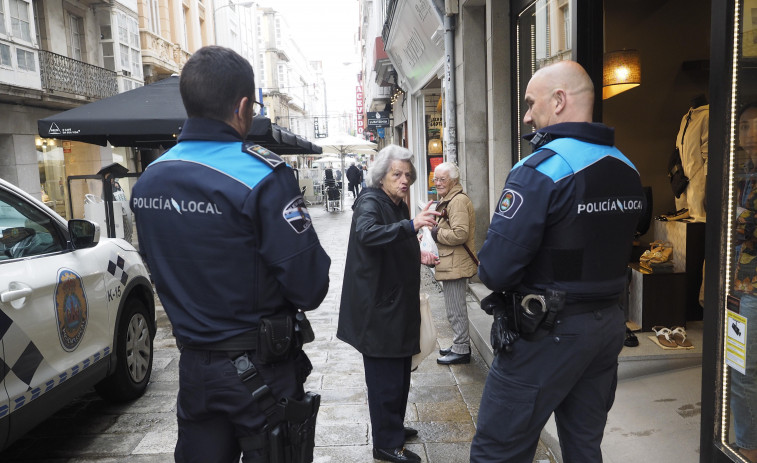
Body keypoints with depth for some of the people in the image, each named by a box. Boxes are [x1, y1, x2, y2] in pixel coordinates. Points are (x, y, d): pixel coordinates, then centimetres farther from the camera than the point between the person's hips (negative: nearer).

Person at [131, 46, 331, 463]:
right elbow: (310, 287, -22)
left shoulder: (147, 181, 1)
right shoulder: (261, 177, -21)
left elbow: (162, 272, 10)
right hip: (260, 372, -5)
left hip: (193, 365, 6)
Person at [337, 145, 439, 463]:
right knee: (385, 379, 0)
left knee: (399, 373, 20)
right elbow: (367, 233, -40)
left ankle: (393, 428, 38)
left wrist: (418, 257, 14)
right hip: (378, 308, -9)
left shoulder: (398, 205, 12)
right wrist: (412, 225, -48)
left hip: (398, 304, 9)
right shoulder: (370, 203, -15)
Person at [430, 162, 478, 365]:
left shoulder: (458, 201, -17)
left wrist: (437, 233, -13)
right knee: (456, 307, 19)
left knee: (455, 310, -3)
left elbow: (460, 234, -26)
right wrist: (437, 232, 10)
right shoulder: (447, 199, 18)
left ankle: (461, 350, 7)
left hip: (455, 265, -11)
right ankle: (460, 345, 30)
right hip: (451, 263, 11)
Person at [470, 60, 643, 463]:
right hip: (608, 324, 8)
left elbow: (494, 269, -24)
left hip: (547, 336, -8)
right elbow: (617, 251, 14)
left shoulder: (541, 169, -19)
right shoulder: (628, 169, 7)